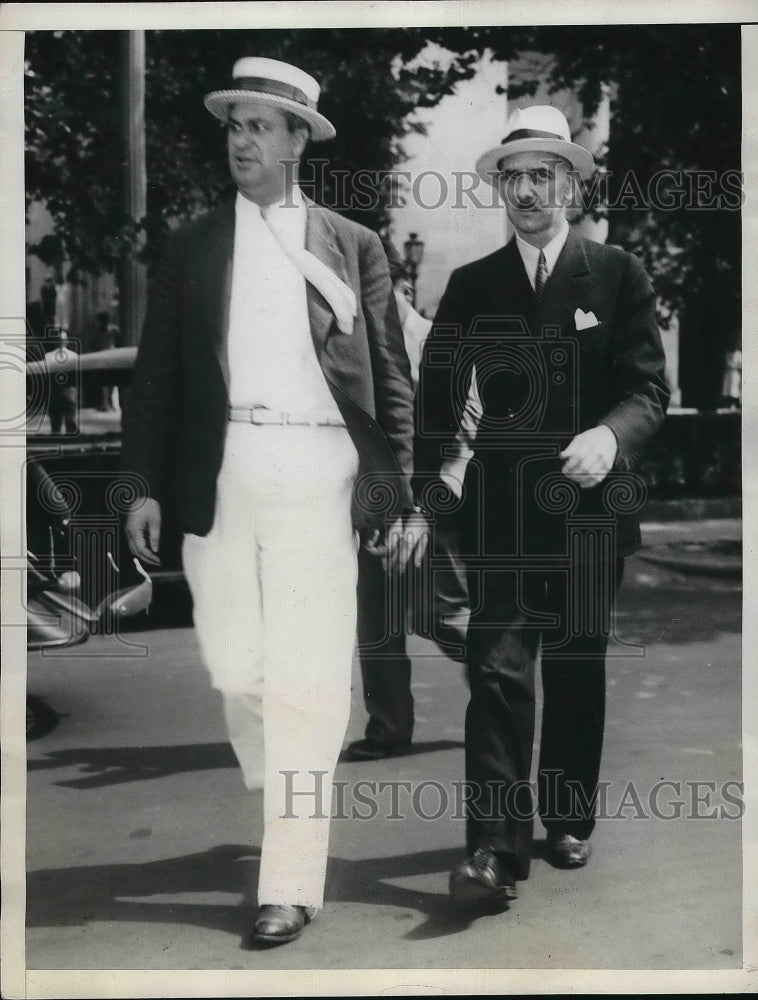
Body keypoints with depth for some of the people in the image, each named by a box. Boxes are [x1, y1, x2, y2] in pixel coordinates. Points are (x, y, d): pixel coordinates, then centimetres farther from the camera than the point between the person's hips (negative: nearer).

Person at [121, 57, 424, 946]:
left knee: (306, 680, -4)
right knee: (233, 664, 6)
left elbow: (391, 377, 7)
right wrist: (146, 486, 3)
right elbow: (155, 373, 11)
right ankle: (278, 802, 33)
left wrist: (400, 496, 1)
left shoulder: (352, 246, 9)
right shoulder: (191, 247, 13)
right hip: (219, 475, 2)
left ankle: (291, 882, 2)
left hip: (317, 474, -2)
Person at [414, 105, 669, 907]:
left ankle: (568, 820, 27)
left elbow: (648, 387, -2)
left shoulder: (617, 274, 4)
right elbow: (436, 399, 6)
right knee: (498, 671, -7)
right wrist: (417, 495, -5)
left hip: (589, 504, 0)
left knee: (576, 668, 11)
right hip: (500, 507, 0)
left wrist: (610, 434, -24)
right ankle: (495, 850, -7)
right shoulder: (470, 286, 8)